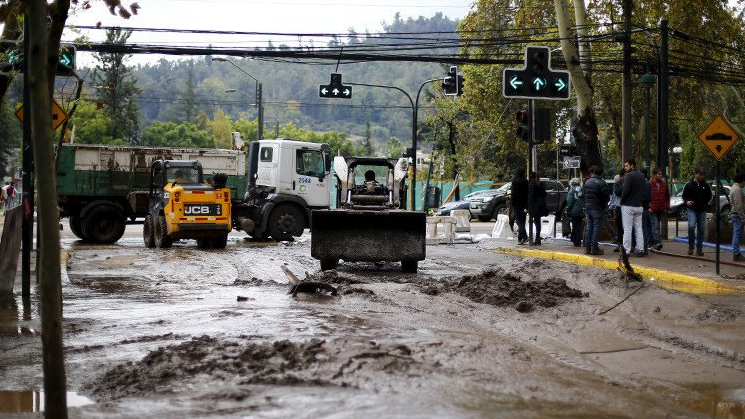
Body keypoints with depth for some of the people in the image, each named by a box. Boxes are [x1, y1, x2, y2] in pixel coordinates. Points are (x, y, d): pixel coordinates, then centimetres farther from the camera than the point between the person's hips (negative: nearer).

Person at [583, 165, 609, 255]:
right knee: (596, 227, -3)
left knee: (588, 227, 11)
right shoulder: (601, 183, -13)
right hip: (597, 208, -6)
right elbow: (606, 196, -12)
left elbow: (584, 195, 12)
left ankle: (587, 247, 11)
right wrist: (604, 204, 6)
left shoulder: (587, 182, 9)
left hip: (587, 207, 6)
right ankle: (594, 247, -6)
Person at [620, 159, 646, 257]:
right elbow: (643, 191, 14)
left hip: (628, 206, -7)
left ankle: (626, 250, -4)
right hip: (639, 206, 7)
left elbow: (626, 191, -19)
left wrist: (622, 201, -6)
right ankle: (640, 249, 9)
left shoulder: (629, 175, -13)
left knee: (627, 230, -4)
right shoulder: (641, 176, 11)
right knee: (638, 229, 11)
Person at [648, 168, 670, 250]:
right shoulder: (650, 184, -6)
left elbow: (667, 196, 16)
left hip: (661, 210, 5)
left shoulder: (664, 184, 9)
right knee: (655, 225, -13)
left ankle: (651, 241, 22)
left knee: (656, 226, 12)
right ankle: (657, 242, -22)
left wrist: (666, 207, 9)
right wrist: (648, 207, -10)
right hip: (652, 209, -5)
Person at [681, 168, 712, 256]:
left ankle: (699, 248, 15)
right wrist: (686, 202, -12)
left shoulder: (706, 185, 9)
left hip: (702, 210, 3)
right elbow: (684, 196, 8)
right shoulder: (689, 185, 3)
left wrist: (706, 203, -2)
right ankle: (691, 246, -5)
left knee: (701, 229, 5)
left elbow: (709, 196, 16)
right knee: (691, 226, -20)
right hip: (691, 210, -3)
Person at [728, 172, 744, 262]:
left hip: (734, 213, 11)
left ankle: (736, 253, 18)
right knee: (737, 234, -10)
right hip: (738, 214, -11)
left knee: (736, 234, 13)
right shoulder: (737, 189, -17)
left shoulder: (734, 187, 17)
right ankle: (736, 254, -11)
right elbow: (739, 205, -22)